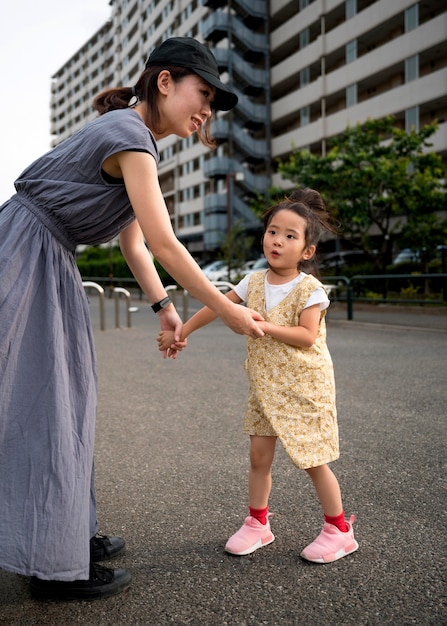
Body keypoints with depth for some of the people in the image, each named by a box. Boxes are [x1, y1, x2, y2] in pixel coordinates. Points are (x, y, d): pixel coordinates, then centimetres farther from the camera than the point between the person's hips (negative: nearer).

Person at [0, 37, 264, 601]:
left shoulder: (136, 142, 13)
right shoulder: (128, 133, -18)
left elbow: (134, 244, 14)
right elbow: (164, 244, -21)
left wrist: (163, 308, 8)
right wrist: (228, 312, -14)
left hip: (50, 267, 10)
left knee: (66, 400, 11)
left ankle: (67, 535, 22)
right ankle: (53, 565, 4)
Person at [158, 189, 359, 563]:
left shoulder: (309, 289, -13)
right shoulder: (254, 282, 3)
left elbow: (307, 336, -21)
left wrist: (264, 326, -29)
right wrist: (181, 331, 13)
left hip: (304, 386, -5)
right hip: (265, 387, 5)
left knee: (313, 461, 1)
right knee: (259, 454, 7)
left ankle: (339, 531, 19)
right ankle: (257, 524, 25)